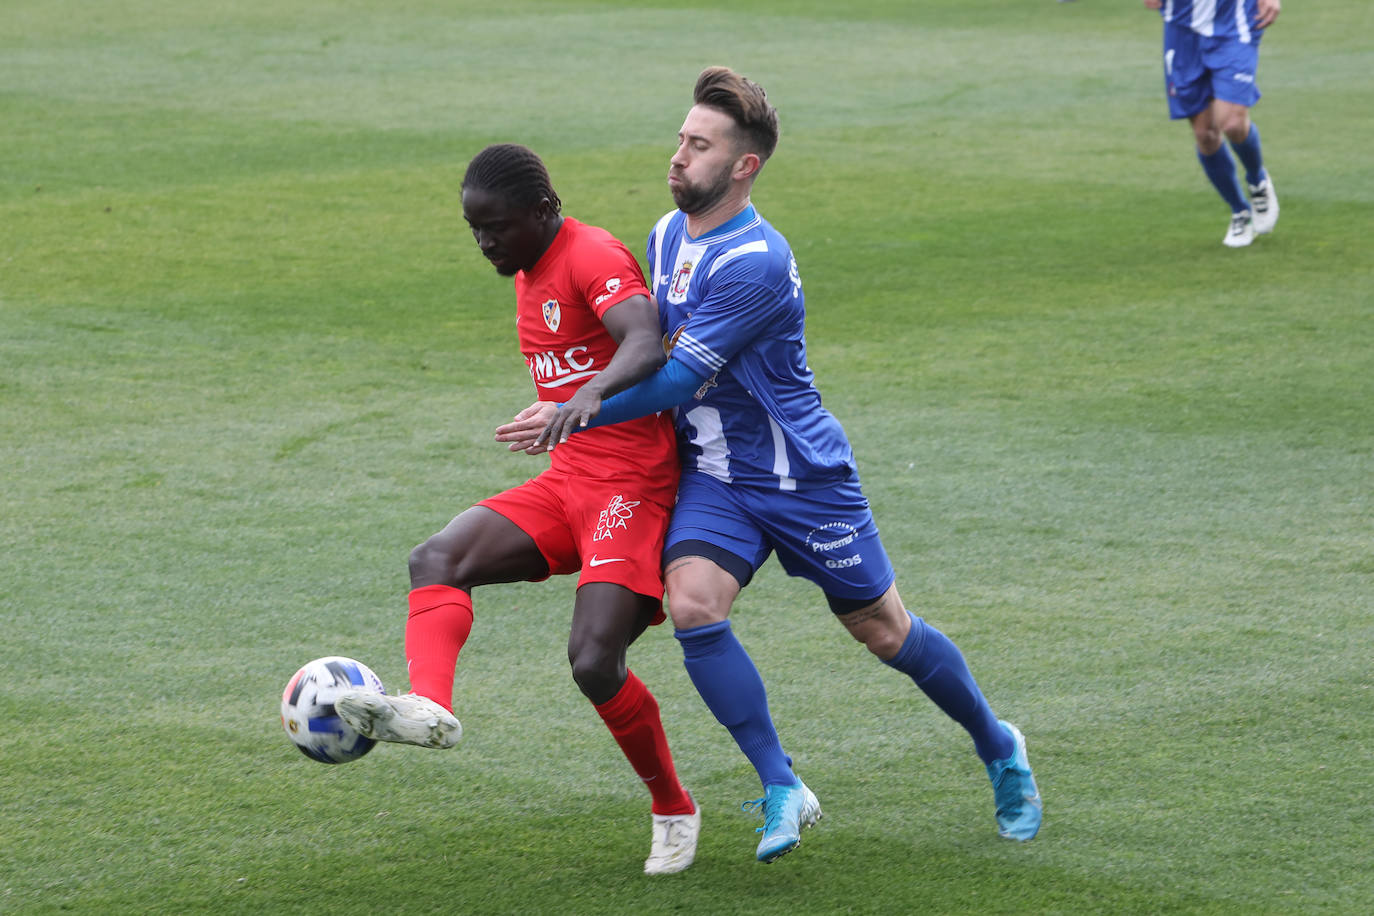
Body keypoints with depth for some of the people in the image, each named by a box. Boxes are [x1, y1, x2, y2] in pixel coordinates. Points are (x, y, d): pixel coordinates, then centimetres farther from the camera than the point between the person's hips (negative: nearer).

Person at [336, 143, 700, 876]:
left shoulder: (594, 258, -15)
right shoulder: (531, 273, 13)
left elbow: (646, 346, -34)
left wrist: (585, 400, -51)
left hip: (633, 484, -9)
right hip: (567, 483, 9)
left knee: (593, 661, -18)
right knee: (437, 559, -15)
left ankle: (674, 812, 4)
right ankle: (428, 707, -37)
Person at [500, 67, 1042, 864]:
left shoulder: (755, 262, -25)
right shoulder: (668, 236, 3)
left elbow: (678, 379, -23)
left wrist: (576, 416, -17)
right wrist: (579, 408, 11)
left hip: (802, 476, -6)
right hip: (714, 476, 6)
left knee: (884, 630, 6)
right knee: (692, 606, -21)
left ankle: (998, 747, 32)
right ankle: (783, 791, -11)